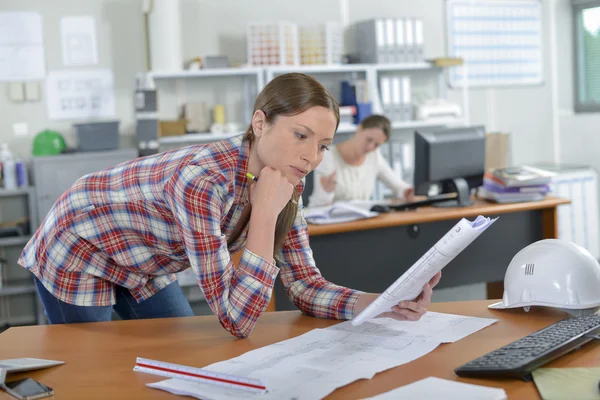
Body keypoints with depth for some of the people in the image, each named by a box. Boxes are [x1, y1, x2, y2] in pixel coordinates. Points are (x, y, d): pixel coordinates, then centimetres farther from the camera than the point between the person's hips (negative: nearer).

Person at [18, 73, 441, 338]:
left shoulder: (285, 182, -16)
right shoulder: (202, 181, -39)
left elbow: (305, 285, -11)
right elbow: (237, 321, -38)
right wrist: (265, 212, -39)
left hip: (143, 266, 7)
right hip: (77, 255, -7)